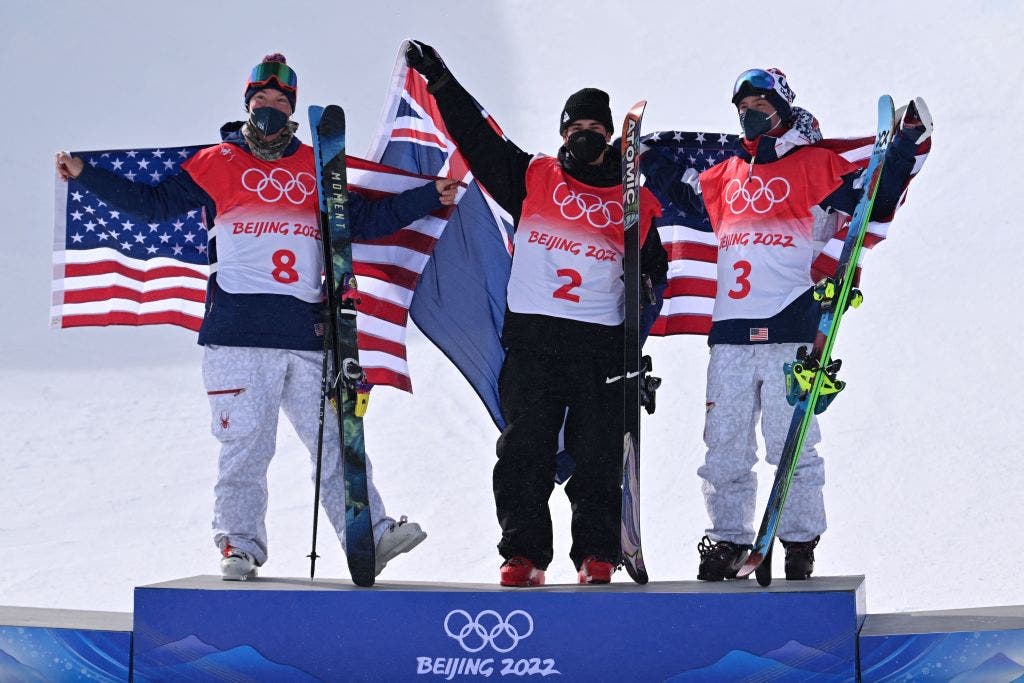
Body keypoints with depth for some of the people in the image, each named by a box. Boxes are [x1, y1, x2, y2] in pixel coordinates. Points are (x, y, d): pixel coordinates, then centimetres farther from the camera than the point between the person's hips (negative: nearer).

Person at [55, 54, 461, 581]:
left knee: (335, 438, 0)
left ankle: (372, 536, 0)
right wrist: (85, 174, 6)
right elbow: (153, 203, 12)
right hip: (238, 330, -2)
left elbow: (364, 220, 23)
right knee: (244, 443, -3)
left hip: (307, 332, 2)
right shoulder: (216, 163, 11)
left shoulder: (316, 167, 17)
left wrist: (431, 197, 19)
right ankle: (240, 545, 6)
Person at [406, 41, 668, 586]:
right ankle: (524, 554, 3)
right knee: (523, 453, -2)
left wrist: (647, 308, 0)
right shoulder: (533, 179, 12)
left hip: (602, 346, 0)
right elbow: (478, 138, 5)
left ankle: (597, 555, 6)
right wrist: (440, 80, -3)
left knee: (598, 459, 0)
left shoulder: (635, 202, 14)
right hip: (531, 339, 0)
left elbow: (654, 273, 20)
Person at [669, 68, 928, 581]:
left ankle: (800, 544, 4)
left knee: (791, 444, -5)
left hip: (788, 328, -5)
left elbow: (876, 201, 0)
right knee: (724, 447, 6)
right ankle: (729, 540, 16)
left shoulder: (815, 165, 6)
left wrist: (906, 143, -4)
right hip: (730, 331, 5)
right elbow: (680, 198, 38)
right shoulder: (723, 175, 20)